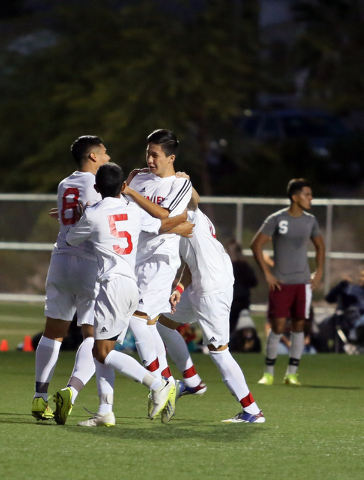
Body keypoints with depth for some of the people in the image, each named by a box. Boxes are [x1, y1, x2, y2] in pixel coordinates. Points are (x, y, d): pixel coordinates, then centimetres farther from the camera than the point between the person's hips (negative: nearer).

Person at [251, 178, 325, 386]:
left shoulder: (310, 221, 7)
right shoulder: (276, 220, -7)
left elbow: (320, 246, 22)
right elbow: (256, 245, -4)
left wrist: (319, 273, 12)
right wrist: (268, 274, -7)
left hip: (303, 282, 4)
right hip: (281, 283, -4)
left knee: (299, 326, 1)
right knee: (278, 326, -6)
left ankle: (292, 373, 7)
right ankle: (269, 373, 5)